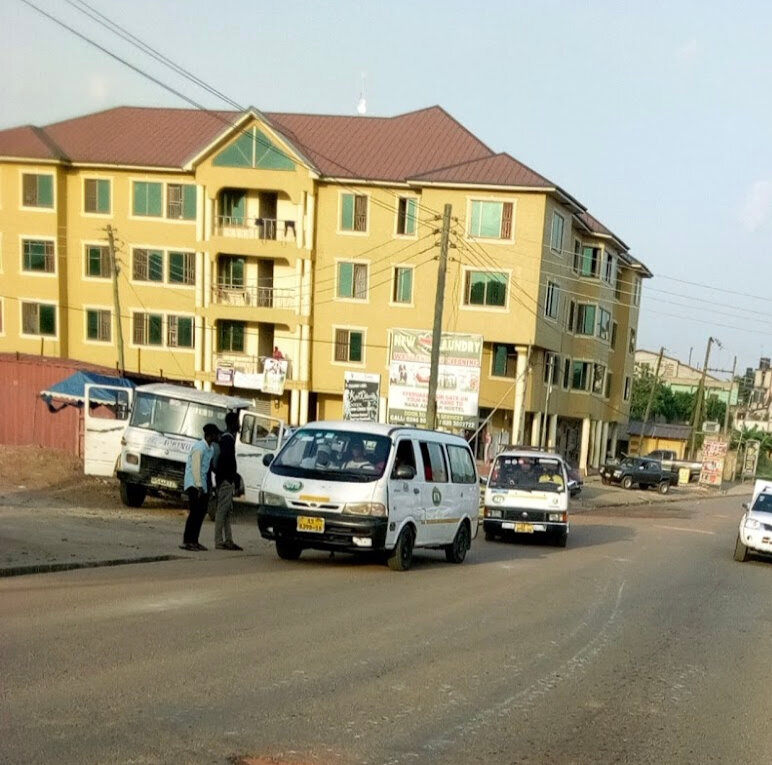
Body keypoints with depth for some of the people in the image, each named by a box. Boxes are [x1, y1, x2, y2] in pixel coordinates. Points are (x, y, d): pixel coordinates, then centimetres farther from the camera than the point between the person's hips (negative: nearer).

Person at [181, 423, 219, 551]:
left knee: (201, 513, 8)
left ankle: (194, 541, 13)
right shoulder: (199, 447, -14)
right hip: (194, 485, -8)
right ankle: (186, 541, -11)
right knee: (195, 512, -12)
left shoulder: (211, 447, 12)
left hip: (203, 485, 9)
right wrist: (199, 486, -23)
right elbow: (196, 467, -18)